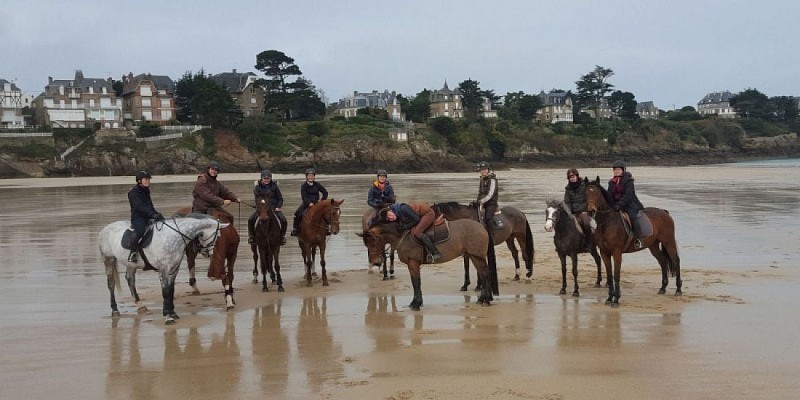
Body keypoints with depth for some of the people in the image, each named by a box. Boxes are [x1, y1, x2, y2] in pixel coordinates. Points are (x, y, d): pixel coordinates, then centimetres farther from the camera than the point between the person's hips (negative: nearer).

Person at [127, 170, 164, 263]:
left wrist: (157, 214, 5)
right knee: (139, 230, -35)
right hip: (137, 217, -8)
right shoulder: (134, 192, -8)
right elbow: (139, 206, -21)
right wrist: (152, 214, -31)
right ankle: (132, 253, -29)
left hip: (148, 217, 8)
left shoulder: (146, 191, 18)